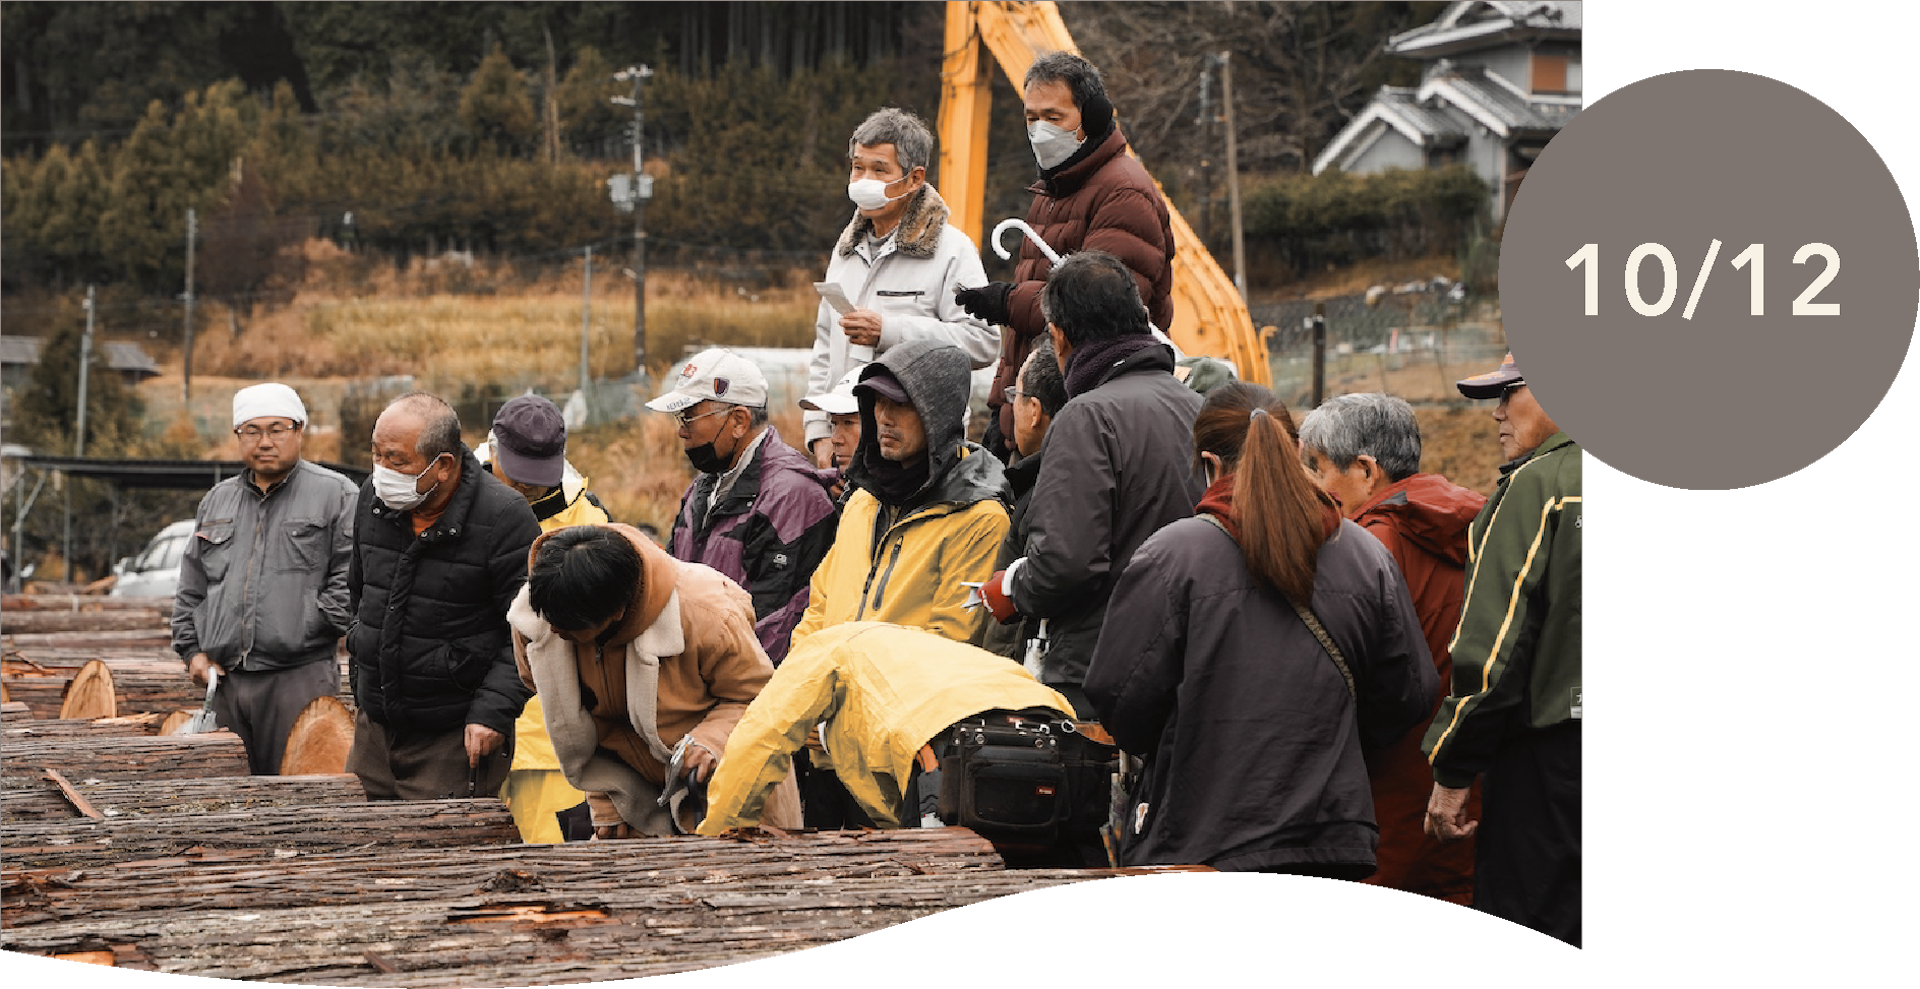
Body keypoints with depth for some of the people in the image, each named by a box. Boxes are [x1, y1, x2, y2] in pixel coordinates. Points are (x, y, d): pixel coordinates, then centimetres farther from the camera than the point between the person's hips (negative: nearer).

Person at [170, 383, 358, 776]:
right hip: (227, 680, 6)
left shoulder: (334, 494, 2)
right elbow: (191, 590, 24)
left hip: (301, 679, -5)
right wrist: (193, 650, 12)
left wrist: (310, 626, -12)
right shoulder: (217, 501, 19)